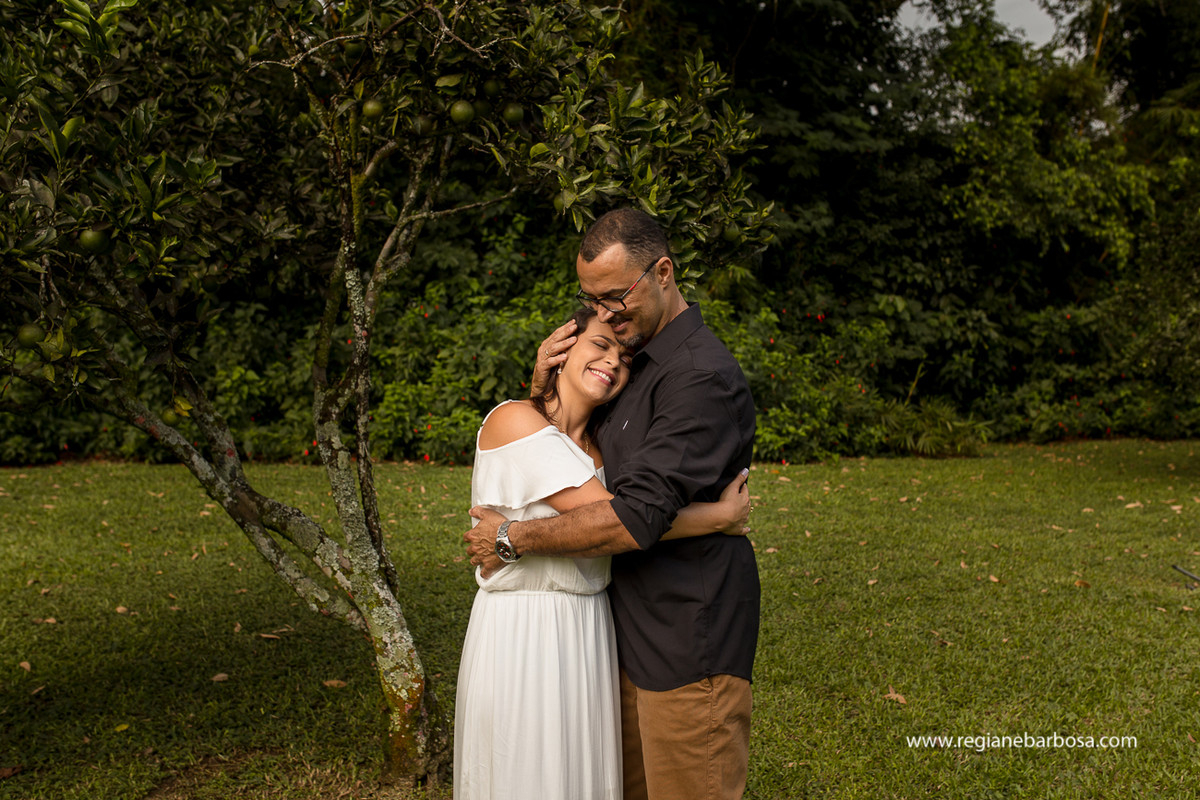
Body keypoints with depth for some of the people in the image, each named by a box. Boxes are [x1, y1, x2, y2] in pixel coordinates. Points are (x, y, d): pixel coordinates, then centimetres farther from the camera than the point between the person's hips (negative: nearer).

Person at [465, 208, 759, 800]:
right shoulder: (634, 357, 10)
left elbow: (636, 519, -27)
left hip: (688, 645, -9)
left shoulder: (703, 377, -20)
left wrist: (510, 540, -15)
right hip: (635, 634, 9)